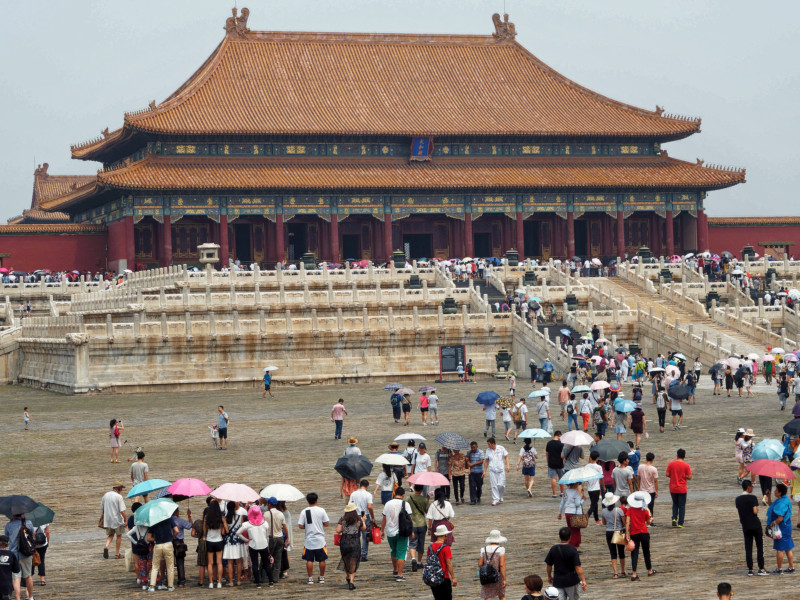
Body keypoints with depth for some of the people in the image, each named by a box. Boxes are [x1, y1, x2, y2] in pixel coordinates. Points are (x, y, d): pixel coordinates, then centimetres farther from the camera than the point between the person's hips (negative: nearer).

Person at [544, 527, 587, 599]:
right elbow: (578, 567, -18)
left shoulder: (553, 549, -5)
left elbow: (549, 565, 3)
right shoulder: (573, 550, -15)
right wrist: (583, 581, -13)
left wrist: (549, 576, 20)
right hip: (571, 581, -2)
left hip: (558, 581, 2)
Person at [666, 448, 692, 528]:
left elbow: (667, 474, -4)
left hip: (673, 488, 2)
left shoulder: (671, 463, -4)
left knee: (675, 504, 20)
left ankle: (674, 518, 1)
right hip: (682, 489, -2)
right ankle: (680, 523, 4)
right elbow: (689, 477, -11)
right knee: (682, 506, 7)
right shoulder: (686, 465, -9)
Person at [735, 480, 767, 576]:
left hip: (745, 526, 4)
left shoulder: (738, 499, 6)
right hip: (755, 525, -4)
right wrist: (757, 509, 3)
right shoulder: (752, 498, -10)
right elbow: (755, 511, -15)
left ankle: (750, 569, 3)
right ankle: (761, 568, 3)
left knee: (748, 548, 6)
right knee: (759, 546, 4)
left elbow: (739, 512, 11)